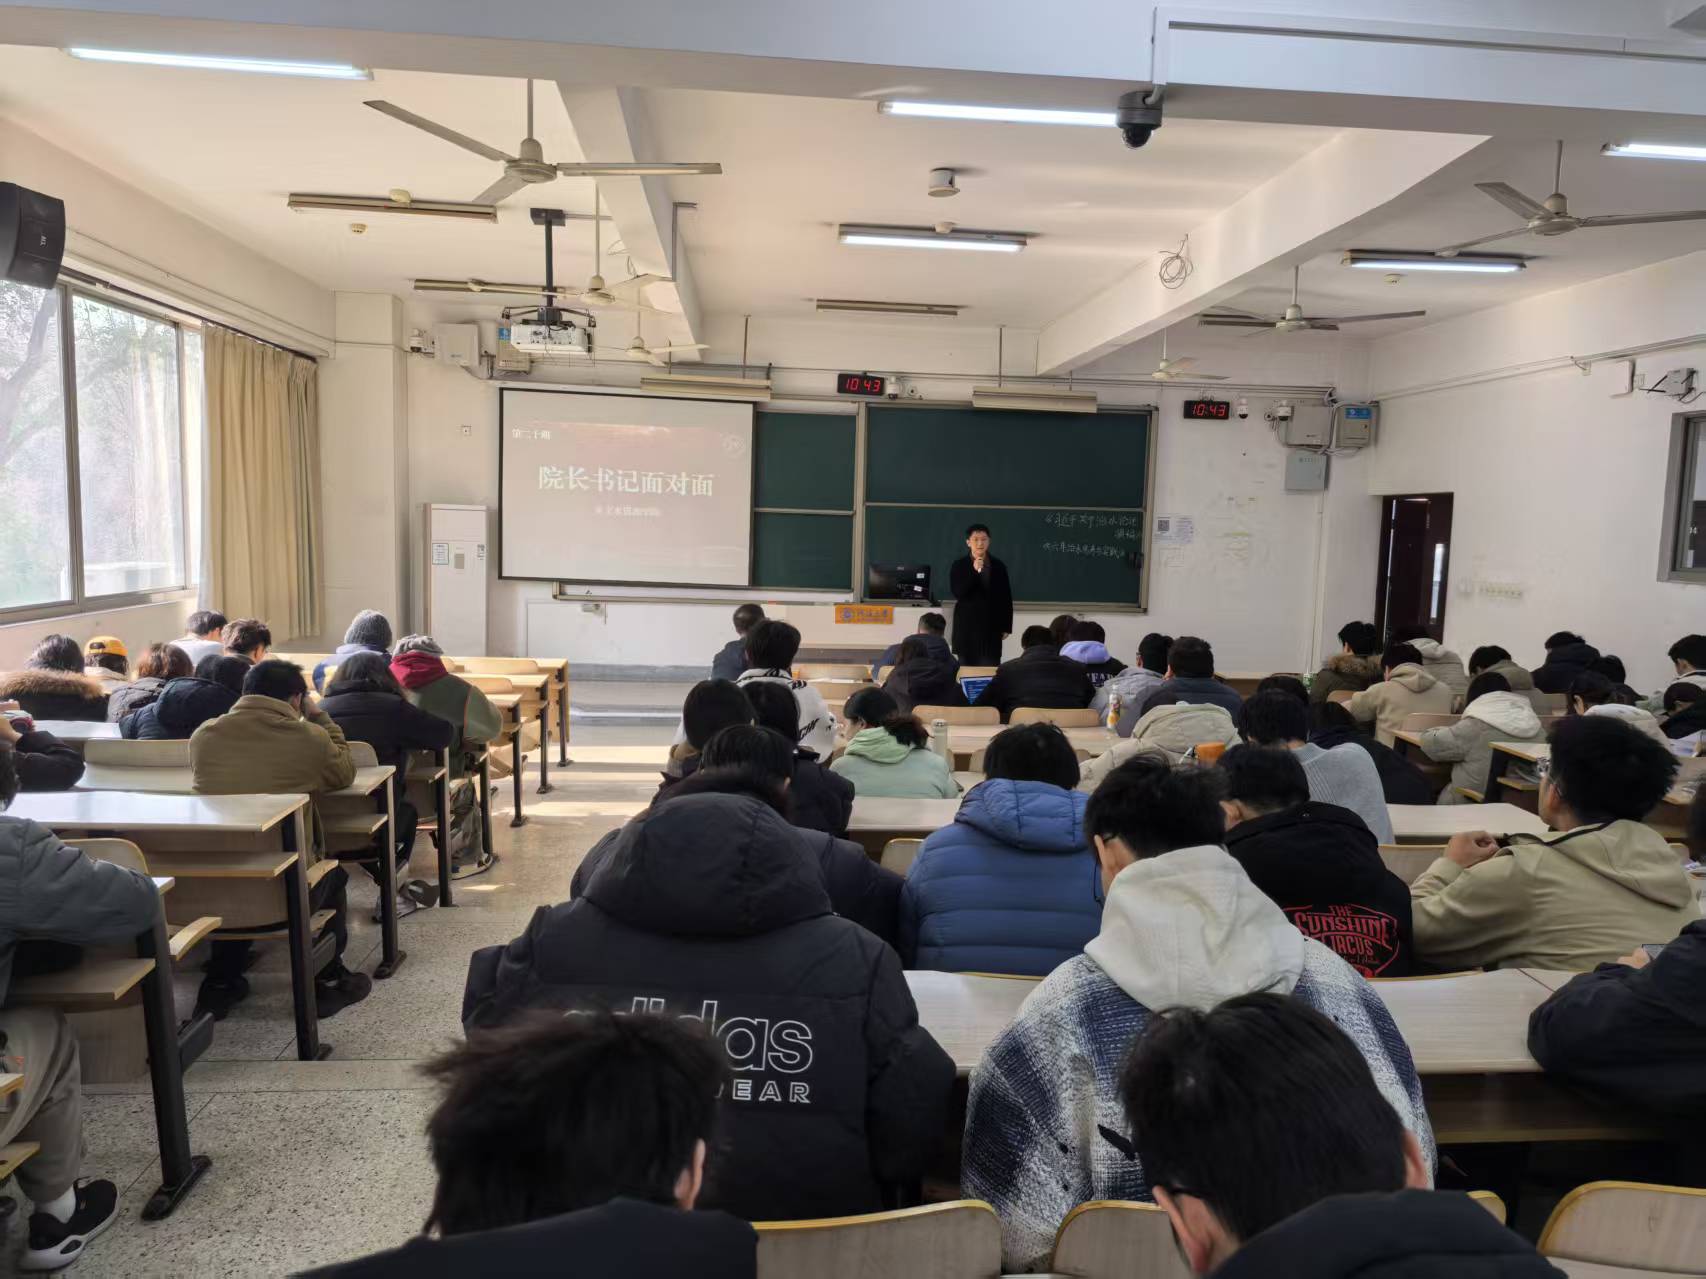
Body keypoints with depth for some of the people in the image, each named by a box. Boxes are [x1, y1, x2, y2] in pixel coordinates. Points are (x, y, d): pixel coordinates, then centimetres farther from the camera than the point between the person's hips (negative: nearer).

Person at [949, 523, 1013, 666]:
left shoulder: (998, 566, 4)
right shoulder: (959, 565, 0)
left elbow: (1006, 598, 7)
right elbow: (957, 593, -11)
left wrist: (1006, 626, 5)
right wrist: (974, 572, -20)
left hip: (991, 625, 1)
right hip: (967, 624, -1)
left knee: (990, 668, -4)